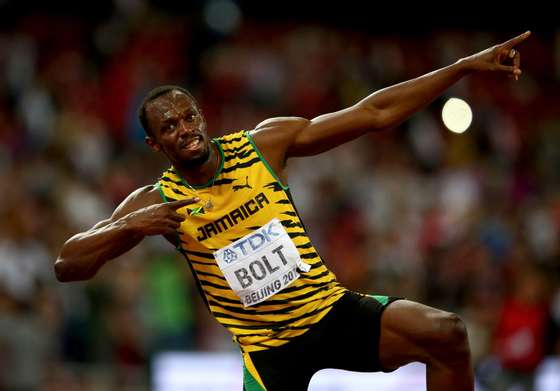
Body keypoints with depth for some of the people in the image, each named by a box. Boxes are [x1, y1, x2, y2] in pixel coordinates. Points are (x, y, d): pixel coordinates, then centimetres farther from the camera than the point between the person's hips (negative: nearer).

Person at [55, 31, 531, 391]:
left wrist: (464, 66, -8)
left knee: (446, 333, -20)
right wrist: (127, 227, -28)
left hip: (332, 308, 1)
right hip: (269, 350, -1)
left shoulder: (262, 144, -5)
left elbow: (373, 114, -3)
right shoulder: (156, 203, -7)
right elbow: (66, 265, -10)